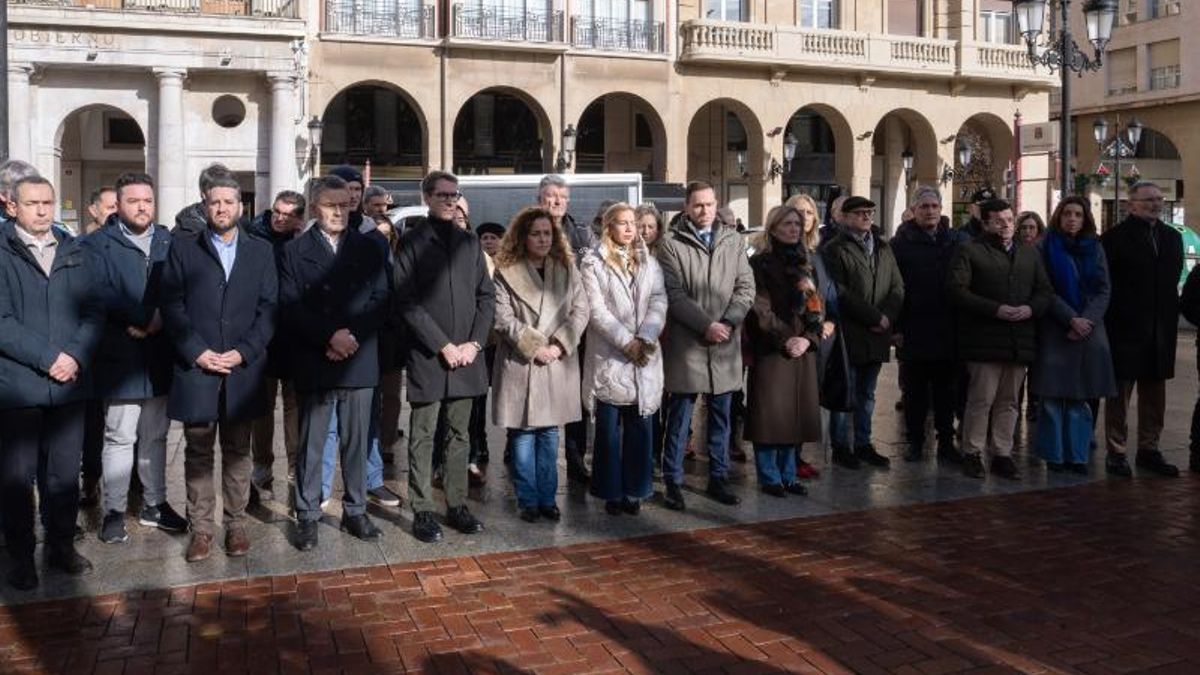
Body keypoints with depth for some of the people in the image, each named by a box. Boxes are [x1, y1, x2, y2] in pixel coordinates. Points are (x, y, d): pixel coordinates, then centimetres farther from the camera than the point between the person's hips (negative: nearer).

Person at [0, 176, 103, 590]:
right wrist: (48, 357, -14)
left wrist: (76, 357, -8)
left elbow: (93, 312, 6)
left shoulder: (73, 252, 11)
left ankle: (62, 546, 25)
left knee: (64, 473, 11)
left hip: (69, 384, 3)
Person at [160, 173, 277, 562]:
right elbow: (172, 306, -1)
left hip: (244, 369, 1)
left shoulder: (261, 251, 8)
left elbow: (269, 308, 2)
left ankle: (236, 524, 18)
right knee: (198, 453, 6)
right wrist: (197, 352, -11)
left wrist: (243, 352, -10)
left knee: (237, 452, 9)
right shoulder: (183, 248, 6)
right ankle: (201, 528, 15)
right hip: (195, 369, 0)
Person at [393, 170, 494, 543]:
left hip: (466, 355, 4)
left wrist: (474, 343, -3)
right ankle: (422, 511, 10)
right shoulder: (412, 242, -2)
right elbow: (407, 302, -9)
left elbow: (486, 295, 10)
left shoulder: (469, 241, 12)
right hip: (427, 356, -4)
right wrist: (443, 346, -13)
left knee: (459, 434, 11)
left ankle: (457, 505, 20)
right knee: (423, 436, 2)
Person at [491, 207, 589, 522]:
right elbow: (503, 318, -7)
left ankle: (547, 498, 18)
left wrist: (557, 345, -9)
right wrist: (533, 346, -13)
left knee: (549, 434, 9)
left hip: (558, 364, 3)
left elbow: (580, 311, 3)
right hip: (520, 363, -3)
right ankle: (528, 500, 13)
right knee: (522, 435, 2)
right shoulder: (506, 272, 0)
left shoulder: (567, 269, 9)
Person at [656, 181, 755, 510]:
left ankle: (718, 479, 23)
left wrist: (729, 322, -9)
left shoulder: (733, 240, 10)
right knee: (680, 417, 3)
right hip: (686, 343, -4)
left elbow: (746, 287, 6)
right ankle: (673, 483, 13)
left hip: (726, 343, 4)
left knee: (721, 416, 12)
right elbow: (674, 295, -9)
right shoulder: (671, 244, -2)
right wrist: (706, 325, -15)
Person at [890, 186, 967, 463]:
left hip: (948, 331, 2)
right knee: (915, 391, 7)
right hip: (913, 331, -2)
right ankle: (915, 442, 17)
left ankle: (946, 441, 19)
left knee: (946, 389, 10)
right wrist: (896, 326, -11)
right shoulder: (901, 243, 0)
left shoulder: (958, 240, 6)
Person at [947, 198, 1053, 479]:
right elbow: (956, 290, -10)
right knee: (982, 399, -5)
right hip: (984, 339, -5)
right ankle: (972, 454, 6)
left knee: (1008, 401, 9)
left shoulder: (1030, 253, 18)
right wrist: (995, 309, -16)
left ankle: (1002, 454, 16)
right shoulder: (969, 251, 1)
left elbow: (1046, 291, 15)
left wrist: (1031, 308, -7)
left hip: (1020, 339, 5)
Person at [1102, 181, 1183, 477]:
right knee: (1120, 392, 1)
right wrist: (1112, 318, -11)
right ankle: (1116, 452, 9)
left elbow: (1172, 278, 15)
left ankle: (1149, 450, 21)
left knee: (1155, 392, 11)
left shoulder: (1172, 237, 13)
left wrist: (1170, 317, 8)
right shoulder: (1115, 238, -6)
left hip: (1160, 330, 6)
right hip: (1125, 330, -6)